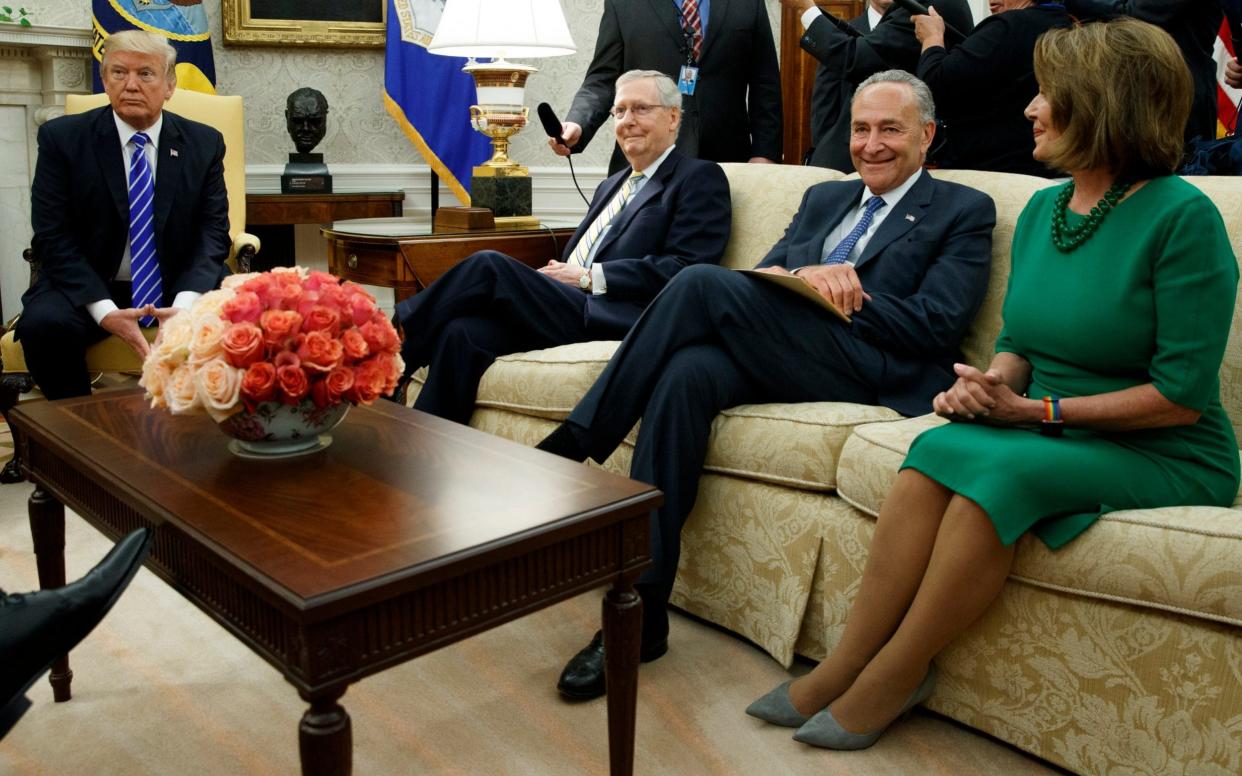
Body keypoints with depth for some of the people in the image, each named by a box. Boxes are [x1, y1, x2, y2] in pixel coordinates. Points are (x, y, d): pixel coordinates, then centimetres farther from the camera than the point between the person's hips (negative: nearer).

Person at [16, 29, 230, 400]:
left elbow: (213, 230, -3)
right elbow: (53, 236, -7)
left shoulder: (204, 143, 2)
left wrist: (186, 302, -22)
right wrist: (104, 310, -23)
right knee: (44, 323, -31)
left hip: (180, 285, 1)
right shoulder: (62, 138, -3)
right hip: (89, 286, 0)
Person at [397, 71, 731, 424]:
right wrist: (557, 276, -1)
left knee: (489, 266, -22)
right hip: (570, 308, 7)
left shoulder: (700, 178, 6)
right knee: (462, 331, -21)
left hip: (617, 324, -7)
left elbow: (686, 269, -9)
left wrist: (590, 277, -11)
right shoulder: (612, 185, 30)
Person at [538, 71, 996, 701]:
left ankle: (575, 442, -20)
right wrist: (806, 276, -6)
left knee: (703, 283, -26)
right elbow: (762, 275, 18)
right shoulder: (823, 198, 31)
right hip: (776, 358, 5)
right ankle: (640, 610, -27)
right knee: (685, 375, -31)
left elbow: (935, 324, -2)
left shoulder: (965, 211, 13)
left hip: (875, 375, -5)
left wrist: (829, 289, -5)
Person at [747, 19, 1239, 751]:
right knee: (936, 450, -24)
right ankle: (844, 667, -20)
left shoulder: (1182, 216, -14)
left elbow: (1183, 394, -17)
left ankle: (892, 677, -16)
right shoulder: (1042, 208, 8)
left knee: (997, 470, -32)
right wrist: (992, 382, -7)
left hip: (1163, 459, -6)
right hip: (1055, 437, 6)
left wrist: (1039, 410, -18)